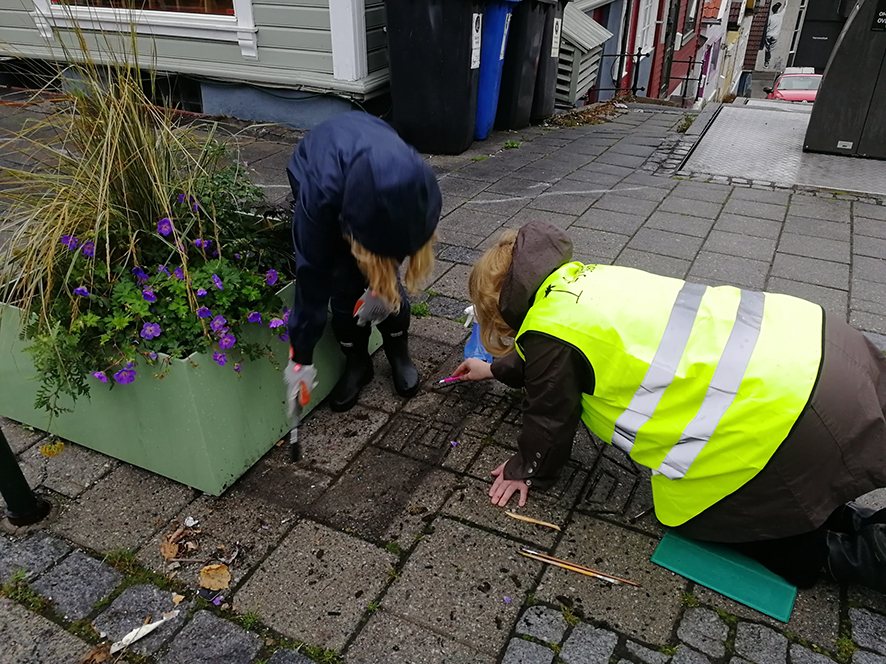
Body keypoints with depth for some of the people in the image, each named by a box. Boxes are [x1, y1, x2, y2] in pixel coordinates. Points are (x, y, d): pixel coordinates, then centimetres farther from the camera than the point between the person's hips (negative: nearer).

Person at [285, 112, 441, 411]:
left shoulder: (413, 184, -39)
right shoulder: (320, 190, -44)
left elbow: (403, 231, -14)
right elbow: (311, 275, -33)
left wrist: (381, 286, -11)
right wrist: (301, 357, -23)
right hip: (316, 170, -1)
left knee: (387, 279, -8)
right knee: (344, 282, -11)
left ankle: (399, 353, 17)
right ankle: (357, 362, 12)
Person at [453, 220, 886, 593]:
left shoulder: (548, 332, -13)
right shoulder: (578, 279, 13)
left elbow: (550, 417, 4)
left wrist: (527, 471, 23)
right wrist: (497, 369, 48)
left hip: (783, 407, -9)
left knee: (695, 515, 13)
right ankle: (842, 519, 18)